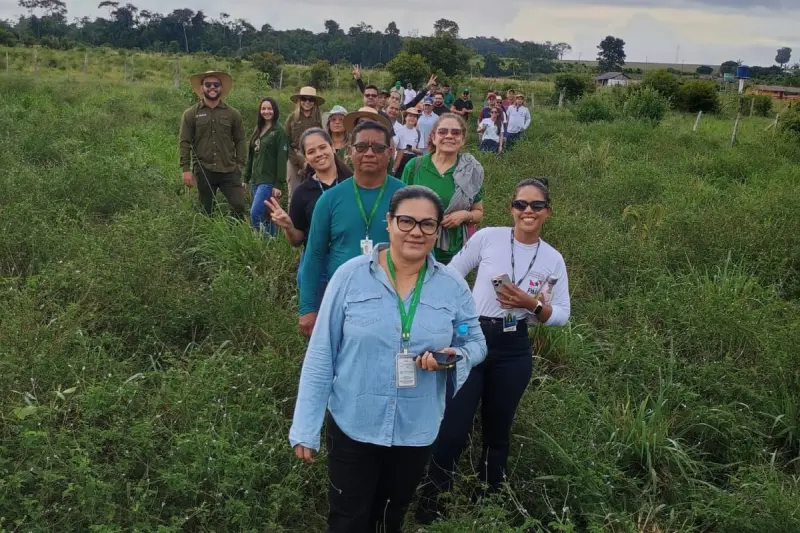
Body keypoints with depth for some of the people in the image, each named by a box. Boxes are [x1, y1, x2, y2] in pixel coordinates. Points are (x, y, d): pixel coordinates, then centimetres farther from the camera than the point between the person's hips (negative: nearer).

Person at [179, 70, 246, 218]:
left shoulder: (233, 114, 7)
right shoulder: (191, 114, 4)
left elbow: (240, 141, 8)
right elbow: (184, 143, 1)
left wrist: (239, 165, -1)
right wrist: (186, 169, -5)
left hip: (229, 171, 0)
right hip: (203, 171, 0)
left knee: (238, 207, -6)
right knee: (206, 212, 9)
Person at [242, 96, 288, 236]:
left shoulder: (279, 131, -8)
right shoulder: (258, 130, 14)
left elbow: (282, 160, -13)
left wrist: (278, 184, -17)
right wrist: (246, 178, 17)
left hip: (268, 181, -7)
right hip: (255, 180, 7)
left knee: (255, 214, -15)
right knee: (265, 216, 11)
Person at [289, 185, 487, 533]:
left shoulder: (453, 287, -5)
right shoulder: (350, 275, -12)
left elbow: (476, 343, 6)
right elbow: (321, 355, -8)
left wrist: (454, 357, -19)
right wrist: (306, 429, -7)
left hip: (417, 432, 3)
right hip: (352, 426, -2)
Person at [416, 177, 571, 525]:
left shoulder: (553, 259, 2)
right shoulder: (488, 237, -5)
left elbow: (562, 315, 4)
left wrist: (533, 305, -14)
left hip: (513, 351, 3)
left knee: (497, 432, 17)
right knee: (453, 427, -4)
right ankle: (429, 502, 18)